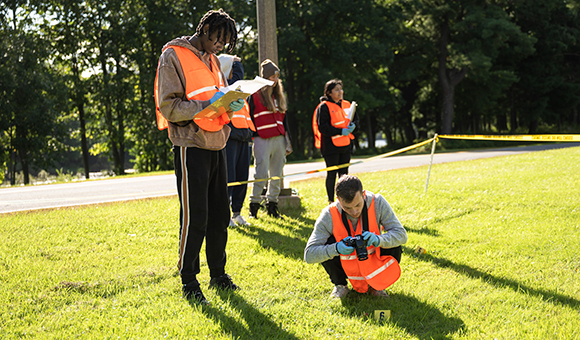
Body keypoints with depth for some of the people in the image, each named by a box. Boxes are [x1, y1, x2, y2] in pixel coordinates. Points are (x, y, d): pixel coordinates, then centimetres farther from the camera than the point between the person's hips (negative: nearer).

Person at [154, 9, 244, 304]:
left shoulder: (212, 60, 17)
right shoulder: (173, 56, -7)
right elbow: (169, 107, -14)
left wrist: (231, 105, 0)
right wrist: (206, 104, -24)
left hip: (216, 145, 8)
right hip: (191, 146, -8)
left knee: (220, 216, 11)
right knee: (194, 218, -7)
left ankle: (218, 275, 22)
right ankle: (189, 282, 3)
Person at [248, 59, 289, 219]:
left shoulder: (278, 95, 18)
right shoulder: (255, 94, -2)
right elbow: (248, 117, -3)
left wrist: (287, 140, 18)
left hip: (279, 139, 7)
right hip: (262, 140, -6)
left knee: (277, 175, 7)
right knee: (261, 174, -11)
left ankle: (272, 205, 15)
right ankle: (254, 205, -2)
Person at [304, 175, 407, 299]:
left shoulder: (377, 203, -22)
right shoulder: (328, 216, -26)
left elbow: (401, 234, -21)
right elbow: (309, 255, -26)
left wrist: (378, 239, -42)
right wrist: (336, 249, -45)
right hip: (346, 267, -1)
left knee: (394, 246, -27)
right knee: (328, 244, -30)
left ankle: (375, 285, 1)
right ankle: (340, 285, -1)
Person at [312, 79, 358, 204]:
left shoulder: (346, 105, 12)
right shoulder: (324, 107, -8)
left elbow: (356, 119, 20)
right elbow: (322, 127, -14)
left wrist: (352, 125, -4)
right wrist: (341, 131, -19)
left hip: (345, 145, 6)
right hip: (331, 146, -6)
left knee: (344, 173, 9)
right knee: (332, 174, -2)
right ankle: (331, 202, 5)